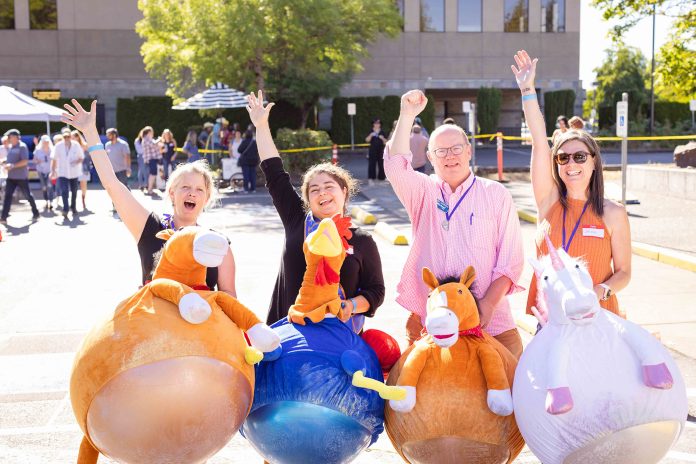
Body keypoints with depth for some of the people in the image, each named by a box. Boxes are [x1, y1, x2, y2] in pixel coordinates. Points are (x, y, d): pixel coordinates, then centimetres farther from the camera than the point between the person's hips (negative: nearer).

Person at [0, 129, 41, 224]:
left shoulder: (22, 147, -11)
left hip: (21, 177, -7)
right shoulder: (10, 147, 12)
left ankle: (35, 213, 22)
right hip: (11, 177, 7)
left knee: (28, 195, 6)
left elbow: (25, 161, -19)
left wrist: (12, 166, -24)